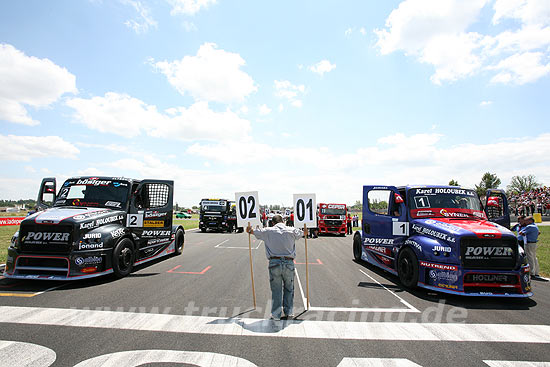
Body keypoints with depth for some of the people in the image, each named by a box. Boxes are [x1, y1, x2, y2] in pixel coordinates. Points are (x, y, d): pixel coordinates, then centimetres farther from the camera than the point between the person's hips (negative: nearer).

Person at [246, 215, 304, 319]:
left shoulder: (268, 231, 5)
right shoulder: (292, 230, 8)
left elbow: (255, 231, 19)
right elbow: (302, 233, 28)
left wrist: (249, 230, 42)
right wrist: (306, 232, 52)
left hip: (274, 263, -1)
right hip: (289, 263, 1)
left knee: (276, 290, 8)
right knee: (289, 289, 16)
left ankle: (276, 315, 13)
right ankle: (289, 313, 21)